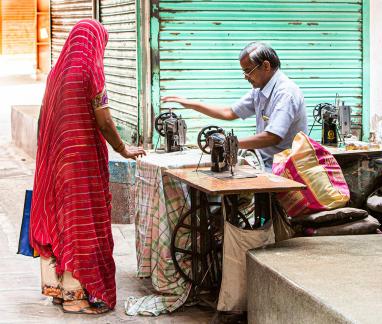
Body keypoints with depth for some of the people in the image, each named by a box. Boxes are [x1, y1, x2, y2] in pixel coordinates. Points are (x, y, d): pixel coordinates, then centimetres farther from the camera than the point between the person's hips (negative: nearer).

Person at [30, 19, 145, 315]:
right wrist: (124, 150, 0)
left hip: (56, 157, 8)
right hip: (83, 159, -8)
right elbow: (104, 122, -14)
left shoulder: (58, 71, 10)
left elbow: (47, 119, 13)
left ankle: (58, 286, 22)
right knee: (82, 224, -1)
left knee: (58, 219, 14)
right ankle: (77, 295, 3)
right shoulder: (90, 71, -13)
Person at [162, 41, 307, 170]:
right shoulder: (259, 90, 13)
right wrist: (191, 104, 18)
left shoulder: (286, 93, -18)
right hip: (265, 163, 8)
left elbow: (273, 138, -27)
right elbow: (230, 113, 23)